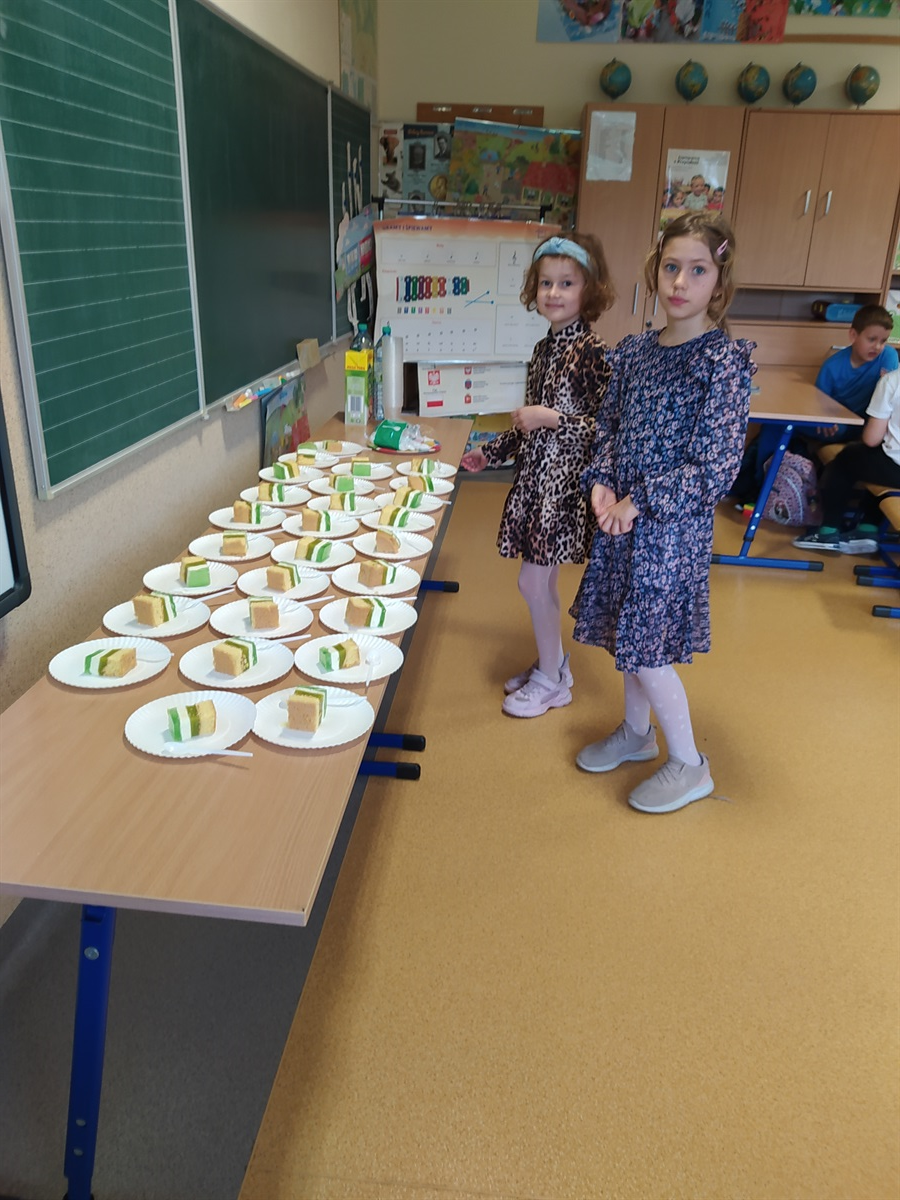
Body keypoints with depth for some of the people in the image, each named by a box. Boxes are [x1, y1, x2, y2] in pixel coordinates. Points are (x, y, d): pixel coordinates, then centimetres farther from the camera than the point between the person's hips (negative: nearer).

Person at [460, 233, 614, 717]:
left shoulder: (591, 352, -14)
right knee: (543, 580, 15)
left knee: (533, 581, -2)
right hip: (536, 476, 8)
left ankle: (551, 682, 15)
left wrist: (553, 418, -25)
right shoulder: (545, 348, 10)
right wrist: (490, 452, 24)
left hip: (563, 482, -8)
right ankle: (553, 665, 31)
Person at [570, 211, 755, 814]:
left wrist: (640, 504, -17)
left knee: (645, 645, -1)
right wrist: (603, 483, -4)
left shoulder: (725, 361, -15)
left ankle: (690, 765, 20)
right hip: (624, 515, 6)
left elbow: (715, 468, -18)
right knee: (630, 633, 17)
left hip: (674, 523, -6)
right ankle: (637, 732, 40)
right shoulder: (635, 350, 4)